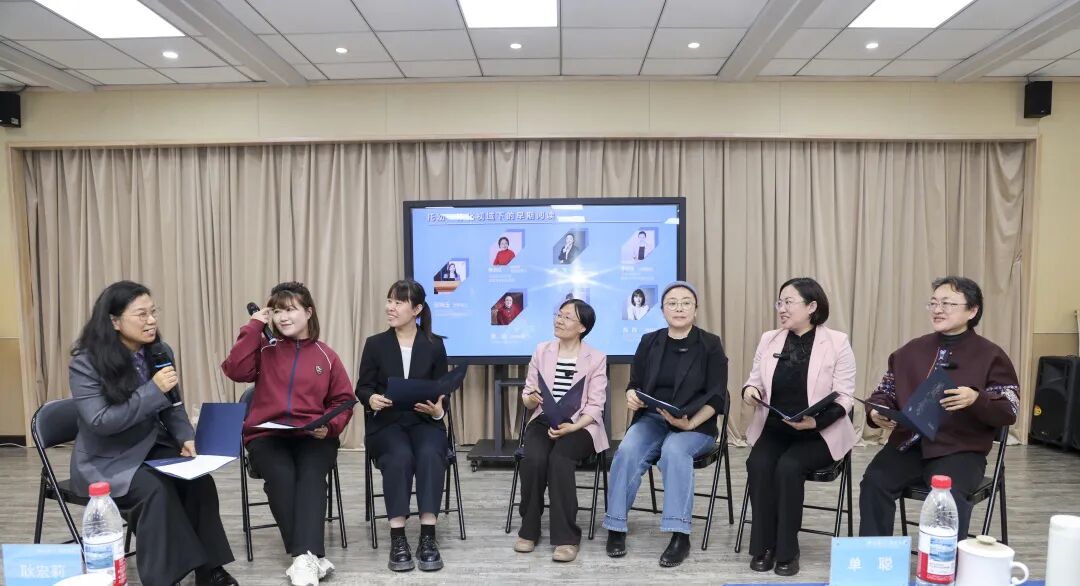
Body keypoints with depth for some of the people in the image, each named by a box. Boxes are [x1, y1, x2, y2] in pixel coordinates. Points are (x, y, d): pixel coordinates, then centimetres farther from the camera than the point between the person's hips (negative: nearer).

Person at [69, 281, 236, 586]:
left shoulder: (161, 352, 0)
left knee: (198, 478, -22)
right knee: (155, 488, -31)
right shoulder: (86, 362, -16)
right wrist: (153, 390, -29)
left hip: (152, 447, 5)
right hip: (107, 460, -4)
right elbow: (100, 422, -23)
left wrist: (186, 437, -11)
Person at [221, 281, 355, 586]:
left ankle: (304, 557, -36)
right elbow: (235, 370, -10)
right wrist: (254, 326, -6)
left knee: (311, 475, -31)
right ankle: (313, 557, -29)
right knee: (280, 474, -30)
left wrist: (329, 426, -10)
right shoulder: (265, 349, 10)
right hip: (267, 435, 0)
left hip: (313, 436, 0)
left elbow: (343, 400, 10)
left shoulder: (326, 355, 10)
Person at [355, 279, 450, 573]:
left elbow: (441, 392, 3)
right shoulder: (375, 344, 4)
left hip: (424, 422, 0)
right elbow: (362, 387, 4)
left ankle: (428, 538, -28)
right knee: (400, 456, -33)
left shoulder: (435, 345, 4)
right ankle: (397, 539, -27)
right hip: (386, 423, 0)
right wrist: (371, 399, -20)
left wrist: (437, 411, -19)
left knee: (429, 455, -33)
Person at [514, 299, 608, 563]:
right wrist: (532, 398, -16)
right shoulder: (541, 351, 9)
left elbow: (595, 407, -5)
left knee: (559, 460, -33)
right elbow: (526, 396, 9)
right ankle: (529, 530, -10)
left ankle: (566, 537, -22)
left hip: (580, 426, -2)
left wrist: (572, 427, -22)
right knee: (534, 459, -29)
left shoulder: (596, 358, 0)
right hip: (543, 422, 3)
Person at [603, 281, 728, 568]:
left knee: (675, 451, -35)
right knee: (627, 451, -27)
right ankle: (616, 527, -16)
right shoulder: (649, 342, 10)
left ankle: (680, 535, -29)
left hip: (696, 425, -3)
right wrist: (631, 396, -14)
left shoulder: (710, 345, 0)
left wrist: (689, 423, -23)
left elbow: (716, 397, -7)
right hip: (651, 418, 3)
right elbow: (634, 384, 11)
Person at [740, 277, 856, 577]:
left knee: (788, 466, -30)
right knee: (758, 464, -26)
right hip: (774, 429, 3)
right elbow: (754, 381, 13)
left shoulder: (837, 342, -5)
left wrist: (815, 421, -25)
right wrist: (749, 389, -12)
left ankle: (787, 550, -12)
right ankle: (763, 546, -11)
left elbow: (843, 399, -8)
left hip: (821, 433, -3)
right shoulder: (769, 339, 7)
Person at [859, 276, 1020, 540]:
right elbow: (885, 391, 17)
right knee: (874, 481, -23)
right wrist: (877, 413, -6)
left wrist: (976, 400, -23)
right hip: (908, 442, 3)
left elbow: (1009, 412, -2)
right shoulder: (911, 350, 14)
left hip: (960, 449, -3)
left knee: (948, 494, -33)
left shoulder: (991, 356, 3)